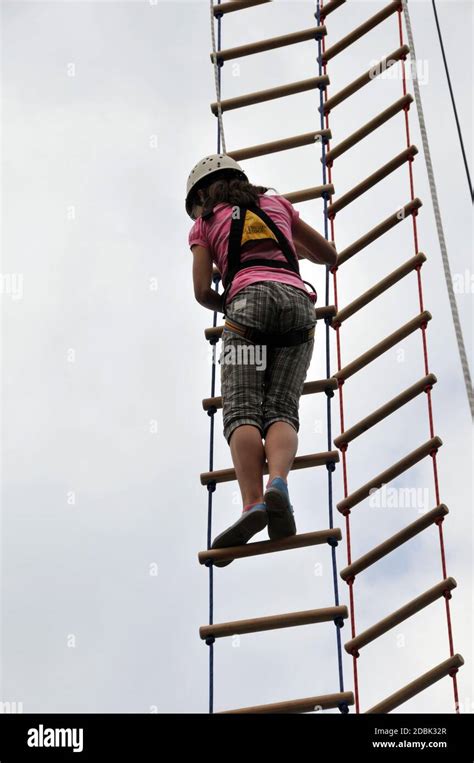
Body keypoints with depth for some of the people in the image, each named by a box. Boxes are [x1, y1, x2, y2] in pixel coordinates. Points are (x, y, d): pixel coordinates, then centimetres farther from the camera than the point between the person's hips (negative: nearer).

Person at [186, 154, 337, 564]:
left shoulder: (205, 223, 22)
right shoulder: (277, 203, 31)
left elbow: (203, 292, 10)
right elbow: (330, 255, 33)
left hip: (250, 299, -3)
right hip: (298, 299, 3)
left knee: (243, 413, -12)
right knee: (281, 411, -7)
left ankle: (253, 504, -34)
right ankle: (279, 483, -36)